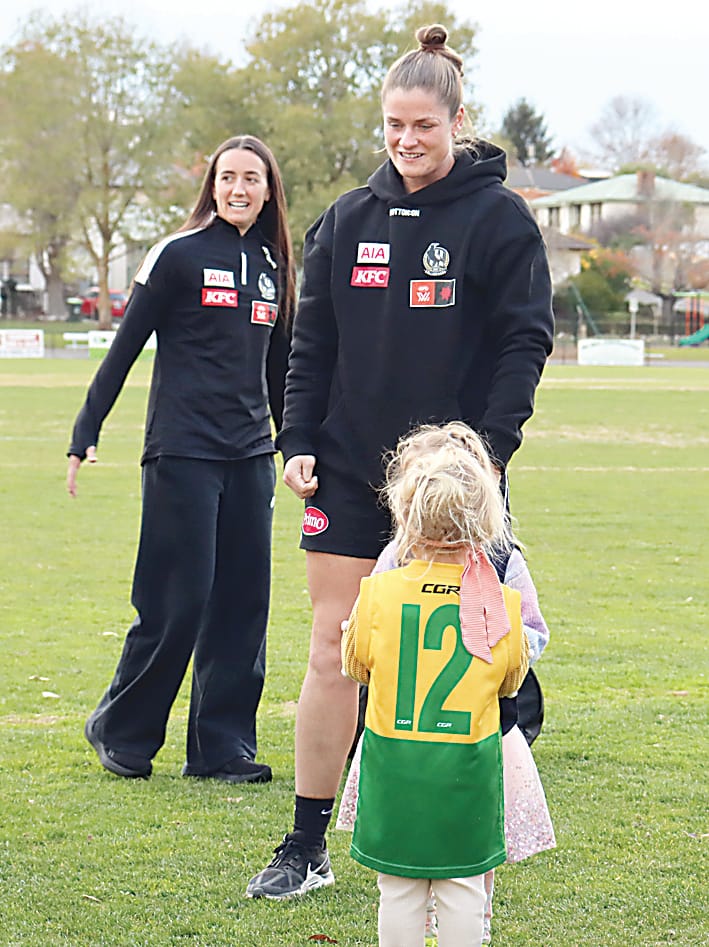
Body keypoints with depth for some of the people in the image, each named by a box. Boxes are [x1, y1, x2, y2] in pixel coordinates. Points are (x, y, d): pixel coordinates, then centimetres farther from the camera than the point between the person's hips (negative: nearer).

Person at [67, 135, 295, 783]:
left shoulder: (273, 267, 14)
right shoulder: (179, 255, -3)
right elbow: (126, 347, -3)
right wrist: (86, 433, -7)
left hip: (250, 455, 6)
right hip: (182, 452, -6)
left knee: (243, 603, 4)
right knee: (178, 602, -6)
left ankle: (223, 744, 13)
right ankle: (120, 731, 12)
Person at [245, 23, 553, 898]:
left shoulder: (498, 219, -3)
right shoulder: (348, 220, 8)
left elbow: (526, 341, -6)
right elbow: (310, 343, 12)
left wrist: (490, 447, -15)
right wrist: (298, 441, 3)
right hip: (349, 470, 3)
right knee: (332, 647, 3)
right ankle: (307, 848, 10)